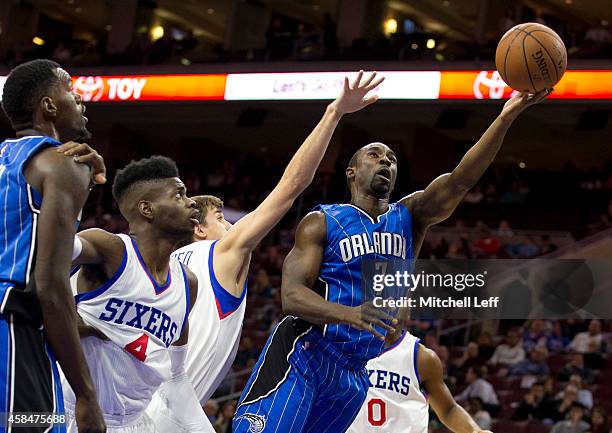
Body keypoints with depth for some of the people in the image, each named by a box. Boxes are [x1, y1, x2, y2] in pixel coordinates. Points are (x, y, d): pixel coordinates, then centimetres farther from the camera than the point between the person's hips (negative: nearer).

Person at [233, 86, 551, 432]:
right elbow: (291, 295, -13)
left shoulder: (410, 217, 10)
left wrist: (506, 118, -23)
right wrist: (351, 314, -33)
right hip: (302, 357, -5)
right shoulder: (322, 222, -1)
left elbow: (461, 180, -7)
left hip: (354, 375, 5)